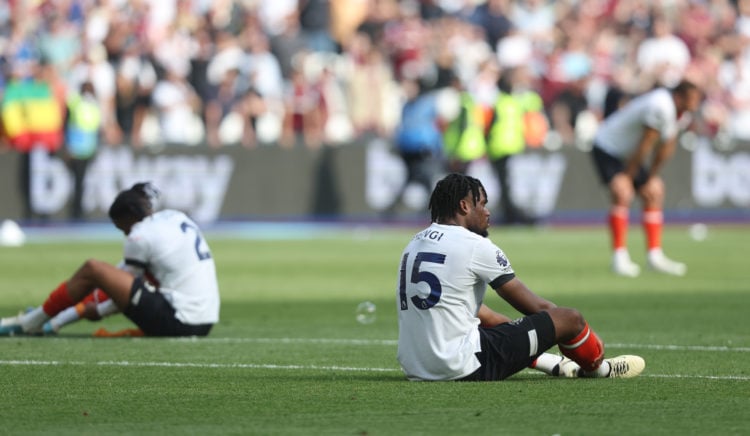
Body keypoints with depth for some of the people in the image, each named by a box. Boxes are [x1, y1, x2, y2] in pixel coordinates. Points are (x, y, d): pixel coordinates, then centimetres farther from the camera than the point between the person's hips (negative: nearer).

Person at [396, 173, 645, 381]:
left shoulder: (415, 244, 15)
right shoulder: (476, 246, -9)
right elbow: (537, 307, 1)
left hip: (413, 368, 9)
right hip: (463, 368, -9)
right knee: (570, 318, 1)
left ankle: (560, 365, 47)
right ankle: (599, 369, 31)